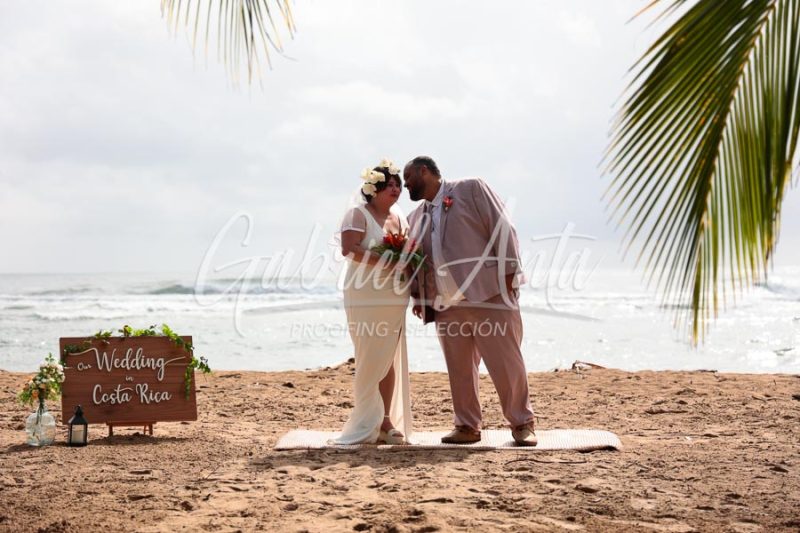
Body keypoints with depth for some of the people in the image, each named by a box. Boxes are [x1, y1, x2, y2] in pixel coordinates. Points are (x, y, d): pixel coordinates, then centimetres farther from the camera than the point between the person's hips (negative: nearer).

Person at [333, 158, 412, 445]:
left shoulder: (399, 217, 16)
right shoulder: (358, 215, -5)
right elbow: (350, 249, -19)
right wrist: (387, 262, -23)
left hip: (395, 300, 7)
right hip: (366, 300, -7)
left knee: (390, 360, 6)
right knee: (371, 360, -6)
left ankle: (387, 421, 11)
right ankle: (367, 425, 1)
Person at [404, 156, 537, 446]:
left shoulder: (471, 188, 3)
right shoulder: (415, 217, 20)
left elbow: (502, 229, -4)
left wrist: (508, 274, -11)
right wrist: (419, 297, 12)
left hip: (488, 294, -6)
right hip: (447, 305, 6)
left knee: (506, 362, -4)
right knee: (459, 368, 4)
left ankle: (522, 424, 6)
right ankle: (467, 426, 13)